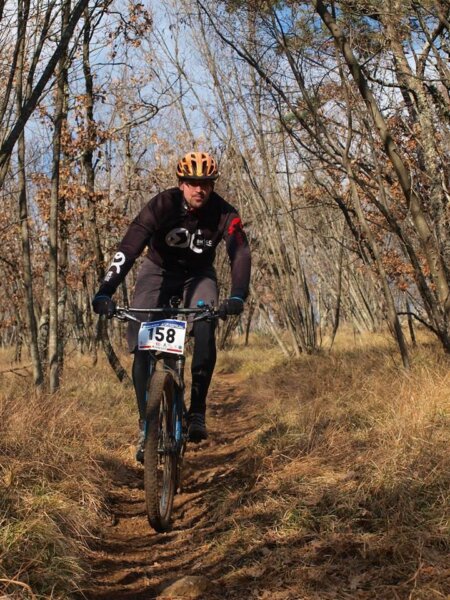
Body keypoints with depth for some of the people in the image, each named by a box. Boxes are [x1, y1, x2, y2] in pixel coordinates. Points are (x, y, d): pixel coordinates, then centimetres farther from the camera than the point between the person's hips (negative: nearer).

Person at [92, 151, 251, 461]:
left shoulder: (223, 213, -21)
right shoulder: (161, 206, -26)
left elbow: (240, 253, -32)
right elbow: (128, 249, -35)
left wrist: (237, 296, -51)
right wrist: (105, 292, -48)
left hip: (199, 276, 1)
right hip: (159, 272, 0)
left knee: (206, 332, -27)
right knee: (142, 346, -15)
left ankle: (198, 410, -13)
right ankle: (146, 425, -5)